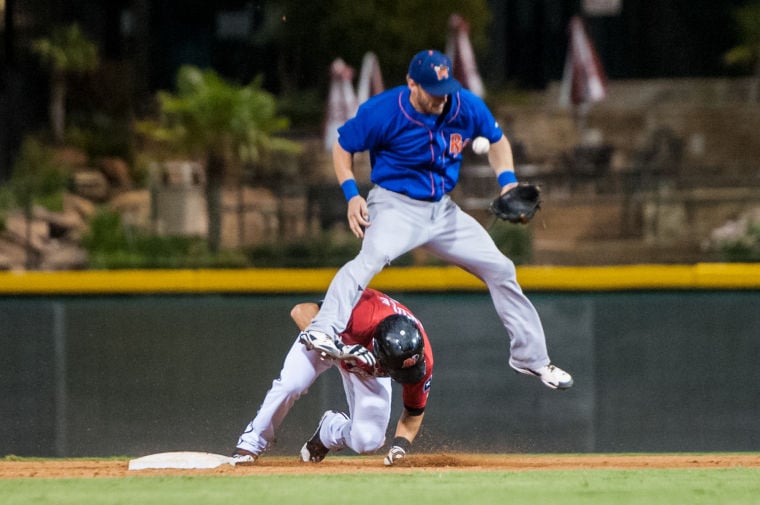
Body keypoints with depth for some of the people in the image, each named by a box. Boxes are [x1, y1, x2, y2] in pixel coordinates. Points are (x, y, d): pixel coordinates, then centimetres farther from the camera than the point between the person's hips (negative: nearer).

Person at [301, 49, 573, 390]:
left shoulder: (468, 107, -7)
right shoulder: (382, 112, -19)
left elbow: (496, 141, 12)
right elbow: (342, 146, -5)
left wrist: (507, 181, -5)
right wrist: (351, 194, -18)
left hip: (442, 209, 6)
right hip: (395, 205, -6)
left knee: (500, 269, 7)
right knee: (373, 255, -37)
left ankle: (530, 356, 24)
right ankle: (323, 331, -51)